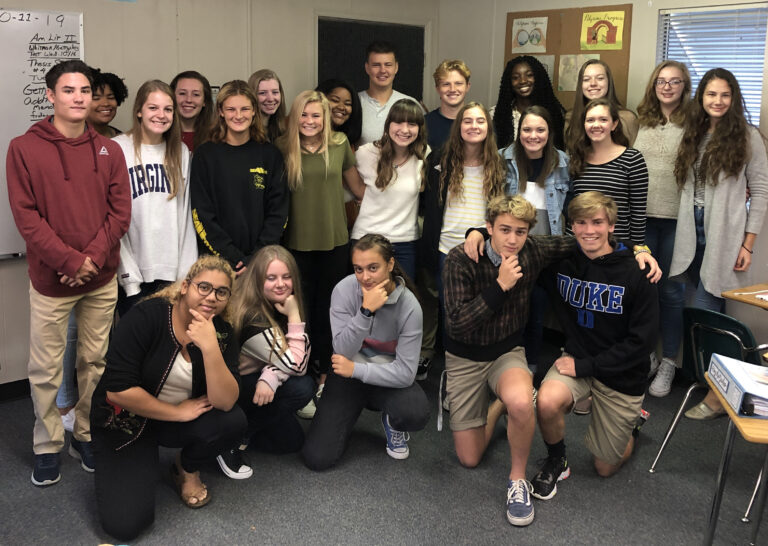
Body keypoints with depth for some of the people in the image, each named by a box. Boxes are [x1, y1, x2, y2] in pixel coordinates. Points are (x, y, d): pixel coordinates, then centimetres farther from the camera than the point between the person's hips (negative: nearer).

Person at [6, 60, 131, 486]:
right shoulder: (24, 148, -3)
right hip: (50, 279, -3)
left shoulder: (108, 150, 6)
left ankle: (86, 435, 28)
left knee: (95, 362, 11)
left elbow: (120, 211, 2)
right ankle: (47, 446, 21)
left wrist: (93, 258, -11)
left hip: (102, 278, 3)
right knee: (46, 369, 5)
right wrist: (70, 260, -16)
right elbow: (26, 216, -8)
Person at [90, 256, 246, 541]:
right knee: (124, 523, -18)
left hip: (183, 419, 4)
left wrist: (210, 347, -35)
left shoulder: (222, 334, -11)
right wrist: (178, 412, -18)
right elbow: (118, 389, -24)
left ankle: (187, 469, 6)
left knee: (234, 421, -25)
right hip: (125, 420, -4)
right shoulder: (146, 316, -22)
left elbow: (225, 403, -22)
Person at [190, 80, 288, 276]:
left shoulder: (270, 154, 6)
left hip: (261, 262, 1)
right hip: (216, 259, -1)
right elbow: (202, 215, -3)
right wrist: (233, 258, -13)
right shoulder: (206, 155, 1)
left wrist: (258, 257, -10)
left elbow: (278, 211, 2)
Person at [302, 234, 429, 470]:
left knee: (416, 414, -35)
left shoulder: (409, 306, -18)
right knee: (317, 458, -12)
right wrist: (366, 310, -32)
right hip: (348, 375, 1)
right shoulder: (344, 290, -16)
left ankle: (392, 423, 5)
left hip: (388, 378, -1)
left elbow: (405, 372, -19)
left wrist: (355, 369, -21)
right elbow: (344, 351, -20)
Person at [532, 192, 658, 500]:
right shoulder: (563, 262, -7)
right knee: (547, 402, -33)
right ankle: (556, 462, -1)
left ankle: (631, 423, 43)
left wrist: (585, 366, -20)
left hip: (621, 375, -2)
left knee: (605, 468, 10)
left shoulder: (635, 274, -18)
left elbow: (642, 341, -18)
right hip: (577, 359, 2)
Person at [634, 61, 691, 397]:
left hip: (677, 219, -3)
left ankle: (668, 363, 17)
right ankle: (646, 355, 25)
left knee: (671, 291, 4)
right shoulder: (640, 121, 8)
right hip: (641, 217, 3)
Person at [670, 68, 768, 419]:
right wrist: (687, 224, 5)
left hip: (724, 236, -5)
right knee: (704, 312, 6)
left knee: (706, 311, -8)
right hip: (692, 233, 5)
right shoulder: (693, 135, 13)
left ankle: (718, 396, 1)